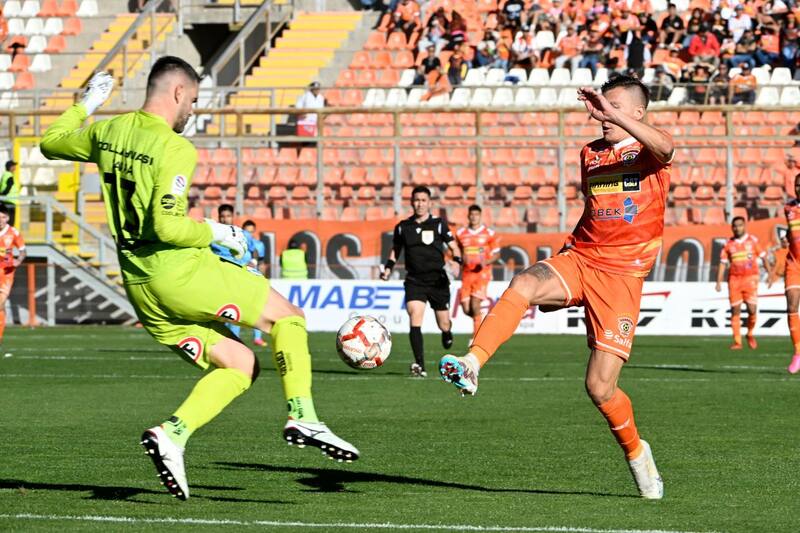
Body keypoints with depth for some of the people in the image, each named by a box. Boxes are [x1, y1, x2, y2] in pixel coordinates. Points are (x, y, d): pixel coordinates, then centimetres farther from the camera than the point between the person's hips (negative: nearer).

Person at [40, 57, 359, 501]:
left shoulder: (107, 132, 8)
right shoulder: (175, 149, -15)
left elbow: (51, 144, 26)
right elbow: (167, 226, -23)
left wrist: (86, 105, 39)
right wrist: (215, 232, -7)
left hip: (139, 288, 8)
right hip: (182, 272, -8)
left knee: (239, 365, 13)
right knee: (288, 317, 7)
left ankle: (171, 434, -6)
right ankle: (302, 417, -7)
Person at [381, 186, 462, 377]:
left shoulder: (438, 224, -1)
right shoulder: (403, 227, 5)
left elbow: (454, 248, 1)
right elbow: (395, 250, 19)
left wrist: (456, 262, -20)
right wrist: (388, 268, 3)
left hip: (438, 280, -1)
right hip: (414, 281, 1)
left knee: (443, 324, 8)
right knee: (415, 317, -20)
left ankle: (447, 333, 49)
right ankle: (420, 366, -23)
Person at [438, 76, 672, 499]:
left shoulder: (647, 153, -1)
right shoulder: (589, 154, 18)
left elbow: (664, 146, -27)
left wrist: (611, 113, -33)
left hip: (621, 273, -5)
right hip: (578, 258, 5)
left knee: (600, 388, -8)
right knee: (524, 283, -32)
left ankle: (635, 451, 21)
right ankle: (469, 367, -43)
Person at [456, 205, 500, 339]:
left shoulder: (489, 233, 1)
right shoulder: (461, 233, 9)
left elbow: (497, 254, 5)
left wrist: (486, 262, -15)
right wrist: (462, 258, -5)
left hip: (482, 273, -3)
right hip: (467, 273, 3)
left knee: (475, 304, -17)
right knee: (466, 309, -3)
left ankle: (476, 337, -11)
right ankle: (479, 320, 30)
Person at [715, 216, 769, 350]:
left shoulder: (753, 241, 4)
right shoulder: (729, 244, 7)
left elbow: (763, 257, 8)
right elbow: (723, 263, 7)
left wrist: (770, 274, 1)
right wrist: (719, 282, 0)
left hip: (750, 279, -1)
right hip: (734, 279, 1)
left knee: (752, 310, -8)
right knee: (735, 311, -3)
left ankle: (750, 335, 19)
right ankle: (737, 341, 3)